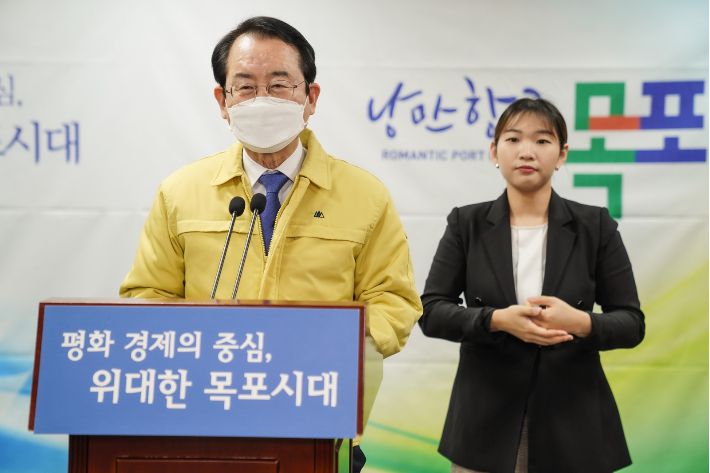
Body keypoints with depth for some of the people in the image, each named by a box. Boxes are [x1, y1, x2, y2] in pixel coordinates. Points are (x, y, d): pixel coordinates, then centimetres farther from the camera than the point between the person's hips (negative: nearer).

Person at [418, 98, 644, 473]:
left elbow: (631, 323, 1)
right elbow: (431, 311, -2)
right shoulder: (466, 224, 2)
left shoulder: (596, 226, 1)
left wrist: (581, 323, -20)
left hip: (572, 423, 0)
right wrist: (497, 319, -19)